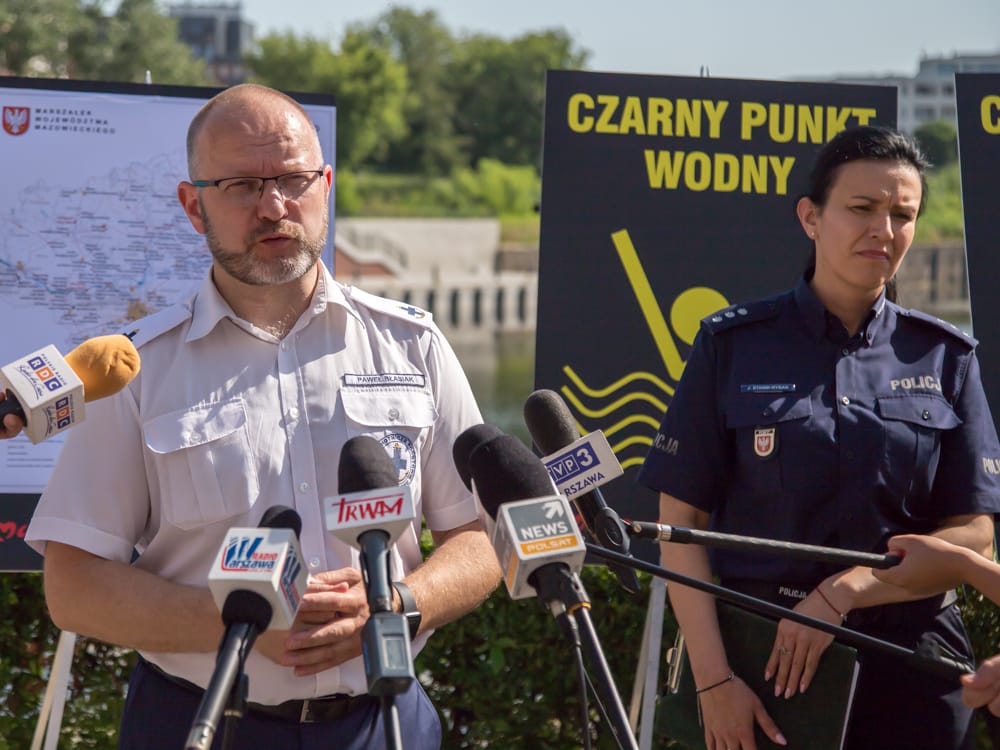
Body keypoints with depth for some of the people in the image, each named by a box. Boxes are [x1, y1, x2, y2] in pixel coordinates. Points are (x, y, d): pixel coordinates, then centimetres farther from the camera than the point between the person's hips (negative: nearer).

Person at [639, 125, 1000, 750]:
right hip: (759, 651, -1)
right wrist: (713, 680, -12)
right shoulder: (733, 345, -1)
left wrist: (844, 591, -14)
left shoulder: (945, 358, 3)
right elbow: (682, 522, -3)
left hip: (909, 664, 1)